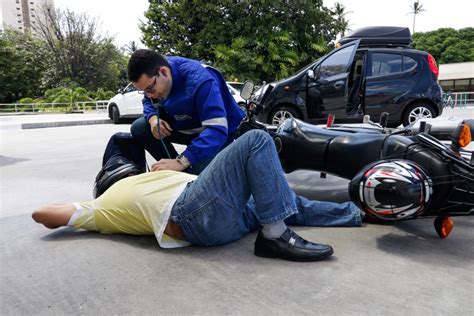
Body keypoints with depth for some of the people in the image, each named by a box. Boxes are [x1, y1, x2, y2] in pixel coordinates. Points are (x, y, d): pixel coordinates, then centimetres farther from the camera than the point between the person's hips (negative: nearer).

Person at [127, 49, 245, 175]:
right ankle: (176, 171, -3)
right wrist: (153, 118, -20)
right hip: (185, 126, 7)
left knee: (193, 175, -27)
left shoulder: (199, 80, -35)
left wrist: (180, 162, -52)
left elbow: (217, 129, -44)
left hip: (216, 133, -7)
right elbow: (149, 102, 6)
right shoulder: (151, 74, -13)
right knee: (139, 128, -8)